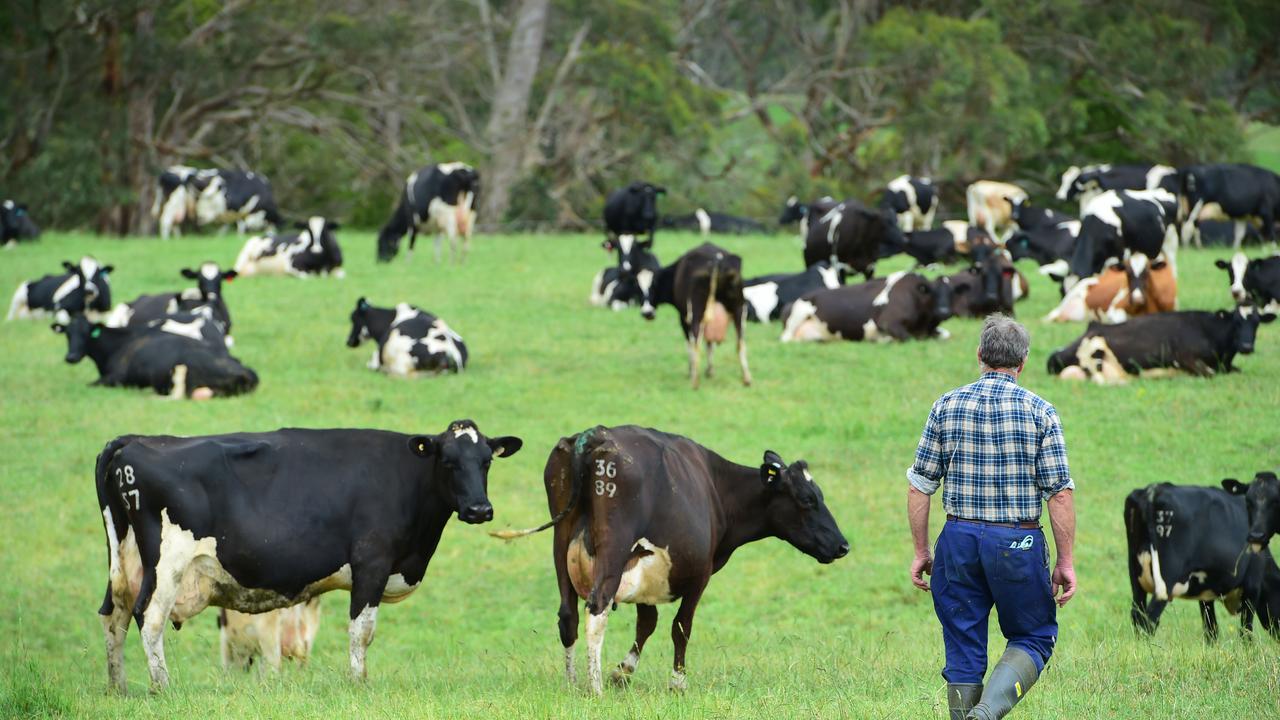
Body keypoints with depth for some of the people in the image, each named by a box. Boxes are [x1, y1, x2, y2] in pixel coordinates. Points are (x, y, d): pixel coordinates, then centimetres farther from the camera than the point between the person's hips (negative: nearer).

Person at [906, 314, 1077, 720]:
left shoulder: (947, 406, 2)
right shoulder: (1039, 412, -4)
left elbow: (919, 487, 3)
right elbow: (1060, 493, -7)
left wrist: (921, 551, 11)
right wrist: (1065, 561, -1)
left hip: (959, 538, 2)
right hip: (1019, 542, -2)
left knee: (963, 652, 10)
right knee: (1033, 638, 10)